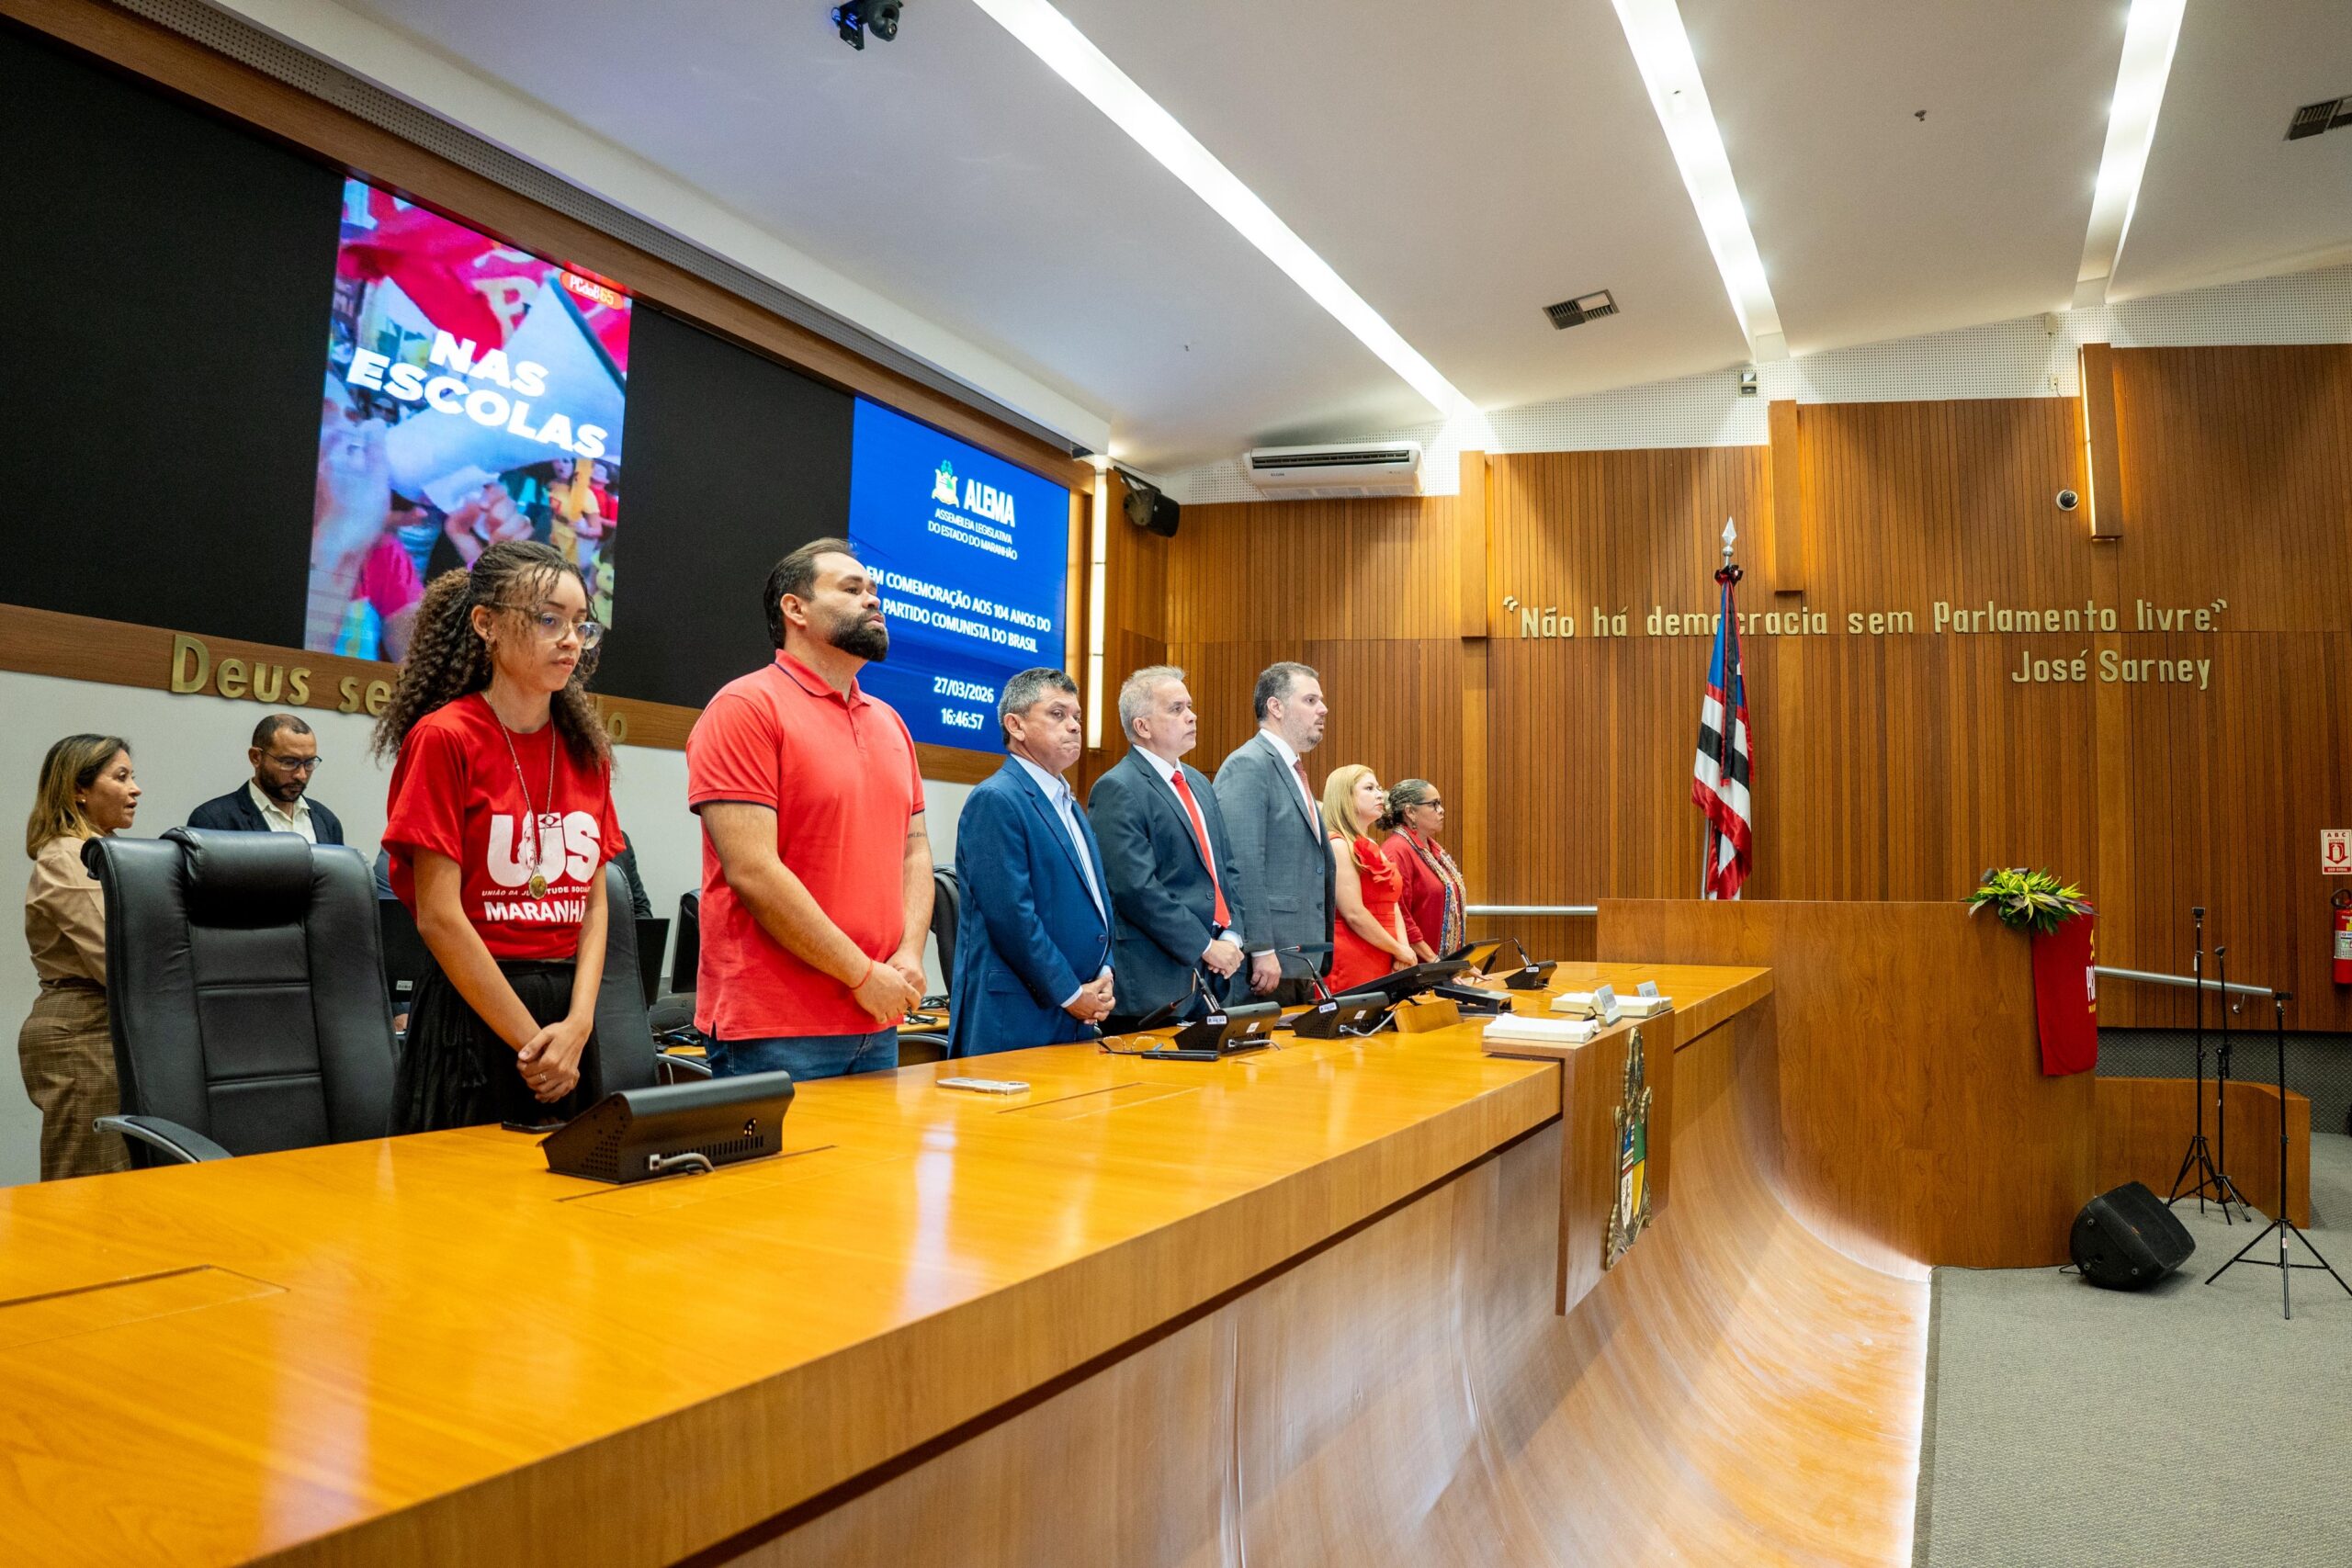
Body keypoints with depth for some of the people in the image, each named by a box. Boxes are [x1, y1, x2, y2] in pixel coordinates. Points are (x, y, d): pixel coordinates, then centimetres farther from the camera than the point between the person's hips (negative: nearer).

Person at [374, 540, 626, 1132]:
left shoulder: (586, 749, 8)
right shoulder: (445, 738, -9)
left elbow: (594, 903, 6)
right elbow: (440, 918, -13)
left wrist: (577, 1025, -8)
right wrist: (533, 1042, -13)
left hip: (570, 1007, 6)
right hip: (473, 1012, -5)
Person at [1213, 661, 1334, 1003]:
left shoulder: (1293, 771, 18)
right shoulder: (1249, 765, -11)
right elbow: (1243, 863, -19)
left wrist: (1317, 959, 19)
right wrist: (1262, 951, -21)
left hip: (1302, 962, 9)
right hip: (1268, 962, -9)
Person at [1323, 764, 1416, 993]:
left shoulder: (1372, 848, 18)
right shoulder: (1337, 845, -10)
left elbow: (1392, 906, 14)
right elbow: (1354, 914, -16)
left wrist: (1404, 949, -3)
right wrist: (1399, 949, -8)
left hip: (1384, 963, 8)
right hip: (1352, 963, -8)